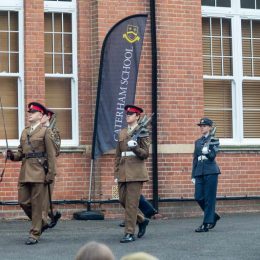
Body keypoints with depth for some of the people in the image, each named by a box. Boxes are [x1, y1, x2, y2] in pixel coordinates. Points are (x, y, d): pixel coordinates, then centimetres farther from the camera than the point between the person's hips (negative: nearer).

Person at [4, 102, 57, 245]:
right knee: (23, 202, 5)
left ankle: (34, 234, 3)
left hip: (38, 172, -6)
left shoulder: (45, 131, -1)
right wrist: (12, 155, -2)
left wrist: (51, 174, -12)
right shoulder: (24, 132, 17)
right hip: (24, 172, 6)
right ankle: (39, 223, 27)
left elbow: (51, 154, -6)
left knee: (37, 204, -3)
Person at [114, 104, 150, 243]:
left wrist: (135, 147, -23)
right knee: (123, 200, 9)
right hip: (123, 173, 6)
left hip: (136, 172, -6)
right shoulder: (122, 133, 15)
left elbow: (145, 154, -5)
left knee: (131, 203, -7)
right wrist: (116, 173, 14)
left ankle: (129, 233, -3)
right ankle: (142, 220, 30)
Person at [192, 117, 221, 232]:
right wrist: (193, 175, 15)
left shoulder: (214, 140, 0)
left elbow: (212, 156, -9)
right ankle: (213, 216, 21)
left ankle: (207, 224, -2)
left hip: (211, 172, -6)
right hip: (199, 172, 6)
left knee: (209, 198, -6)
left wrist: (207, 152, -30)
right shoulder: (198, 142, 16)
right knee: (198, 197, 1)